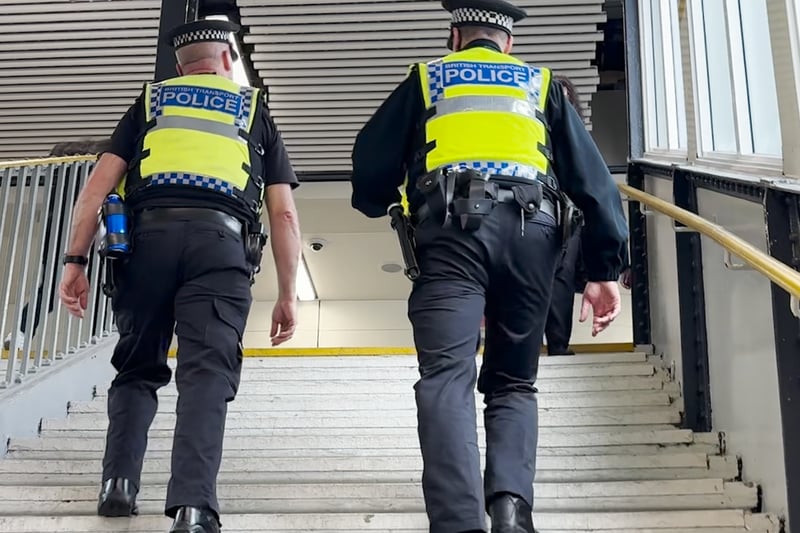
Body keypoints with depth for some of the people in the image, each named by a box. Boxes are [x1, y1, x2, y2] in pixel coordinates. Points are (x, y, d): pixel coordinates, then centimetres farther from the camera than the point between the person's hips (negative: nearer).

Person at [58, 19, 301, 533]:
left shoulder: (151, 101, 25)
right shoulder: (255, 109, 24)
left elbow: (100, 183, 11)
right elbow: (284, 213, 15)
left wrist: (76, 260, 8)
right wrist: (288, 294, 16)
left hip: (149, 234, 1)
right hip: (221, 241, -1)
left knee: (137, 367, 16)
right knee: (207, 370, -7)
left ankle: (119, 481, 3)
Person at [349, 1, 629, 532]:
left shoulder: (425, 80, 23)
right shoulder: (541, 85, 26)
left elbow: (371, 162, 16)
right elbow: (592, 178, 15)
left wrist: (380, 202, 39)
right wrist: (604, 269, 11)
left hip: (452, 228, -2)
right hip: (530, 230, 2)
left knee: (447, 376, -11)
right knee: (513, 383, 11)